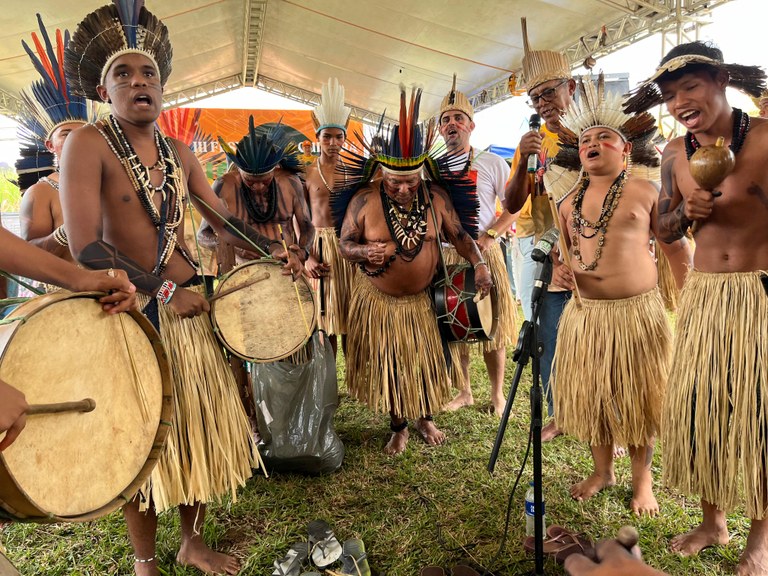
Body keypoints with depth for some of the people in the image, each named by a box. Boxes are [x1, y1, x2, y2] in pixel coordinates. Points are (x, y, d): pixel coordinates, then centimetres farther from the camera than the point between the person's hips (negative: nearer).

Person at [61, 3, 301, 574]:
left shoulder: (179, 153, 9)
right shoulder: (87, 144, -10)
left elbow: (222, 217, 15)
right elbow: (86, 248, -19)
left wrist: (273, 248, 0)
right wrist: (164, 292, -18)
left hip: (189, 304, 6)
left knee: (201, 425, 12)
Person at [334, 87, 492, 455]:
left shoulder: (435, 197, -7)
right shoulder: (364, 199, -14)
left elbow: (458, 234, 1)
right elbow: (344, 244, -9)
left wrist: (479, 264, -15)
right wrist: (365, 252, -31)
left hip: (421, 299, 2)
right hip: (378, 300, -1)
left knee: (425, 360, 14)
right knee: (388, 365, 10)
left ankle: (425, 419, 39)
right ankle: (398, 428, 32)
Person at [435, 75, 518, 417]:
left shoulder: (492, 163, 1)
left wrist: (488, 236, -15)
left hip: (484, 254, -3)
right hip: (445, 256, 4)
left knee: (491, 325, 3)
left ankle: (497, 394, 18)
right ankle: (463, 392, 23)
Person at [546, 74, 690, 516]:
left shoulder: (645, 192, -2)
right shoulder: (570, 199, 9)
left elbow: (677, 248, 0)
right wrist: (559, 268, -4)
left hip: (637, 309, -4)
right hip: (585, 311, 4)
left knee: (637, 396, 7)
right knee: (590, 394, 12)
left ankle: (643, 479, 27)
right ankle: (603, 471, 32)